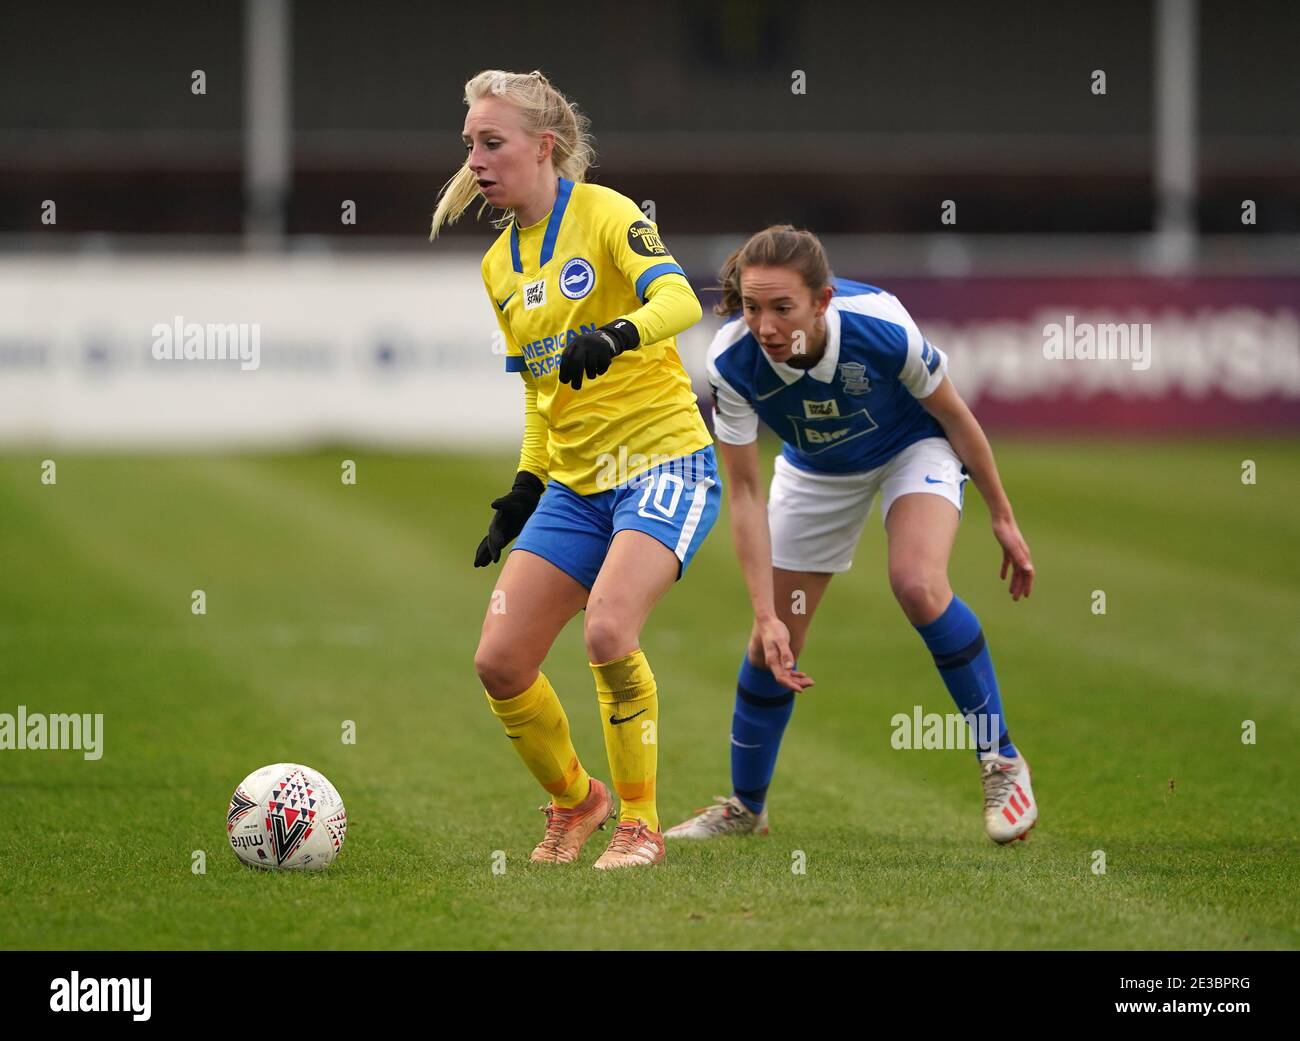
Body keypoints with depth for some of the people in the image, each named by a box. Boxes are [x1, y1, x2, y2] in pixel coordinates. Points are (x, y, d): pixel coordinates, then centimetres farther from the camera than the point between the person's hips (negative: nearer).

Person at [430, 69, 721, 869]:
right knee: (499, 660, -1)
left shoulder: (604, 214, -10)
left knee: (608, 628, -27)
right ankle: (575, 801, 24)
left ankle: (640, 825, -11)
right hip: (575, 485, 8)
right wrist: (521, 497, 16)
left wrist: (616, 335, -46)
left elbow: (679, 299, -27)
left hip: (665, 462, -8)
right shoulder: (500, 265, 12)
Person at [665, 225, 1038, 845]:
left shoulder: (881, 328, -37)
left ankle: (1002, 763, -11)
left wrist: (1002, 516, -7)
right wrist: (765, 617, -27)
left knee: (918, 584, -29)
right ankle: (744, 807, 28)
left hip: (913, 447, -3)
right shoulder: (732, 362, -32)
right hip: (816, 470, 3)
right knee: (772, 642, 3)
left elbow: (954, 416, -17)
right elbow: (745, 494, -22)